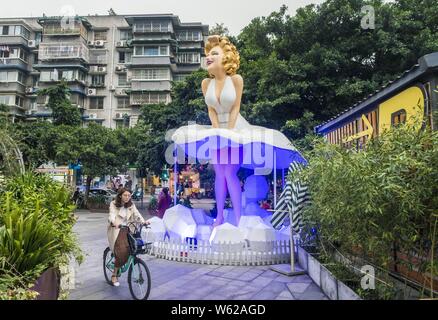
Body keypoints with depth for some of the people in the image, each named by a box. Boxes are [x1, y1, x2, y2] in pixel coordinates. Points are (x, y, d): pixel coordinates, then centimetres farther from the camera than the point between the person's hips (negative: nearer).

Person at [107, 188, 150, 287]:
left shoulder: (131, 205, 7)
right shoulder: (113, 204, -3)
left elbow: (137, 214, -6)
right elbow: (112, 215, -19)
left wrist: (143, 221, -26)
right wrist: (114, 223, -41)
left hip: (127, 230, 4)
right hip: (116, 230, -4)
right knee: (122, 250, -23)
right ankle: (114, 275, -5)